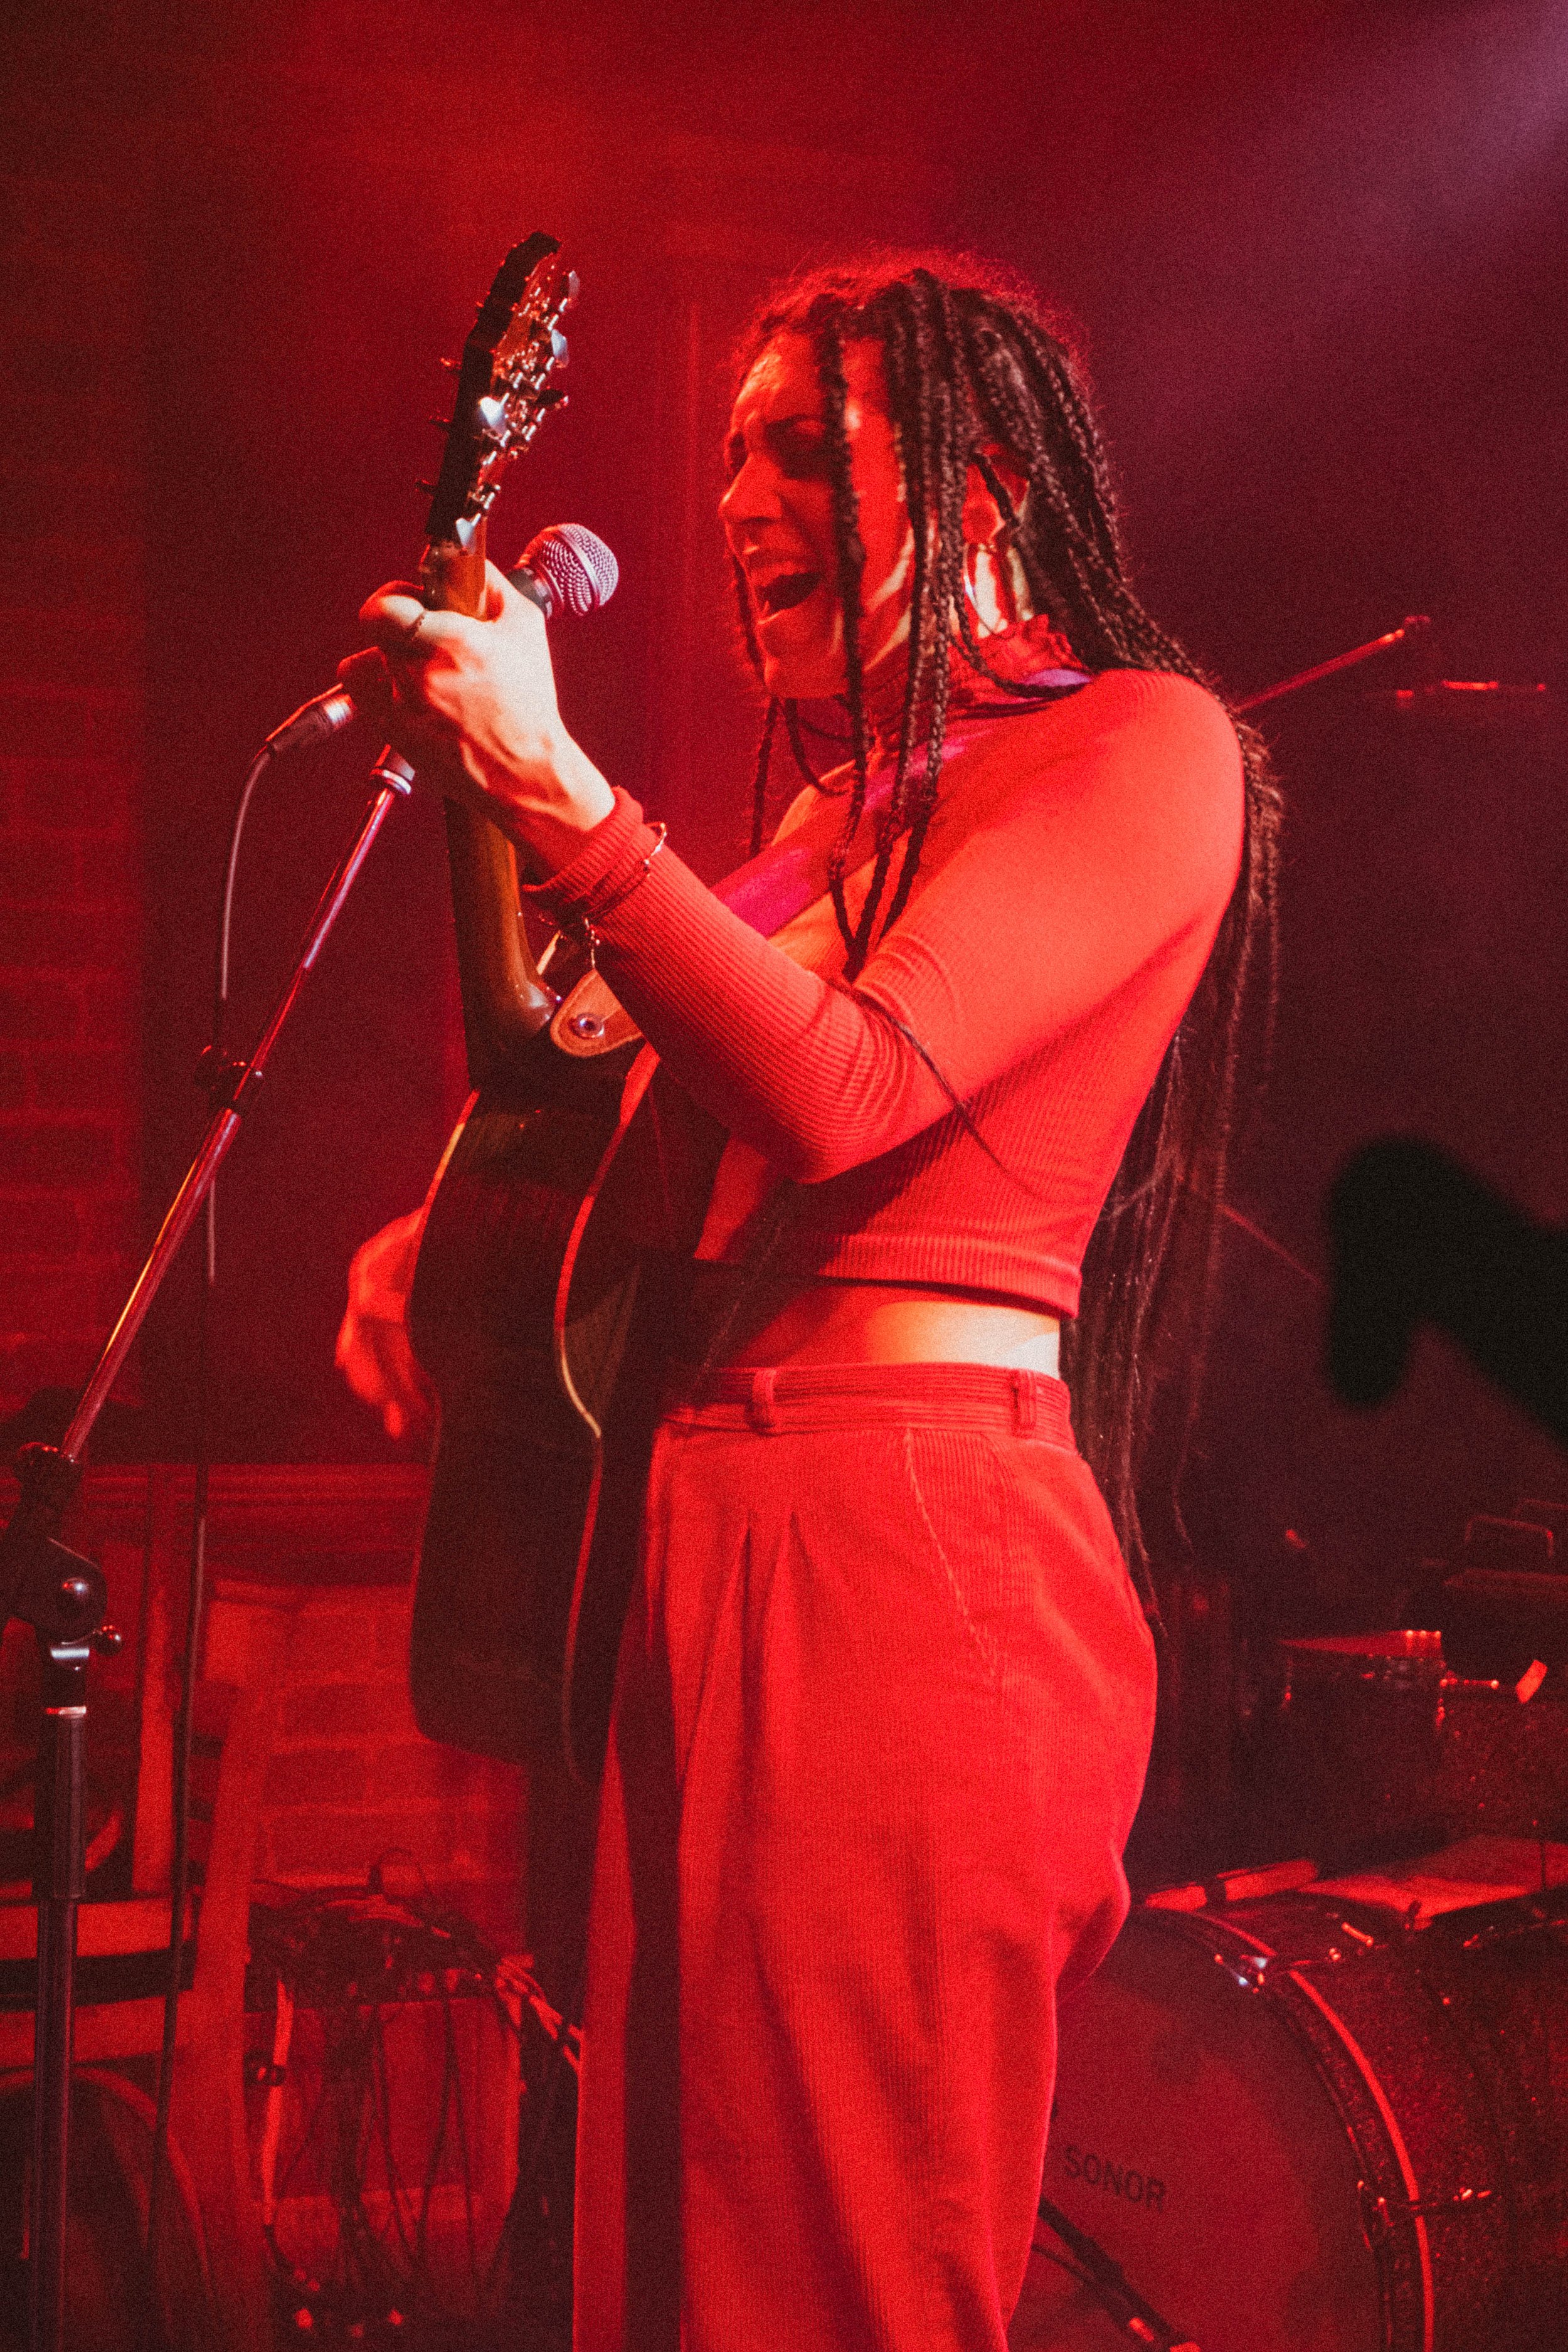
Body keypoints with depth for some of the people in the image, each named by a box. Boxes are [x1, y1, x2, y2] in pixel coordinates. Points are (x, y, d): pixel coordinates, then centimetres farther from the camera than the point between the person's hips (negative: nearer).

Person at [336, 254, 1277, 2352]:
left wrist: (549, 784, -19)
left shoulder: (1145, 743, -3)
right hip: (713, 1536, 8)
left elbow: (847, 1090, -17)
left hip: (913, 1545, -8)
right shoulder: (849, 789, 22)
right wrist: (446, 1232, 10)